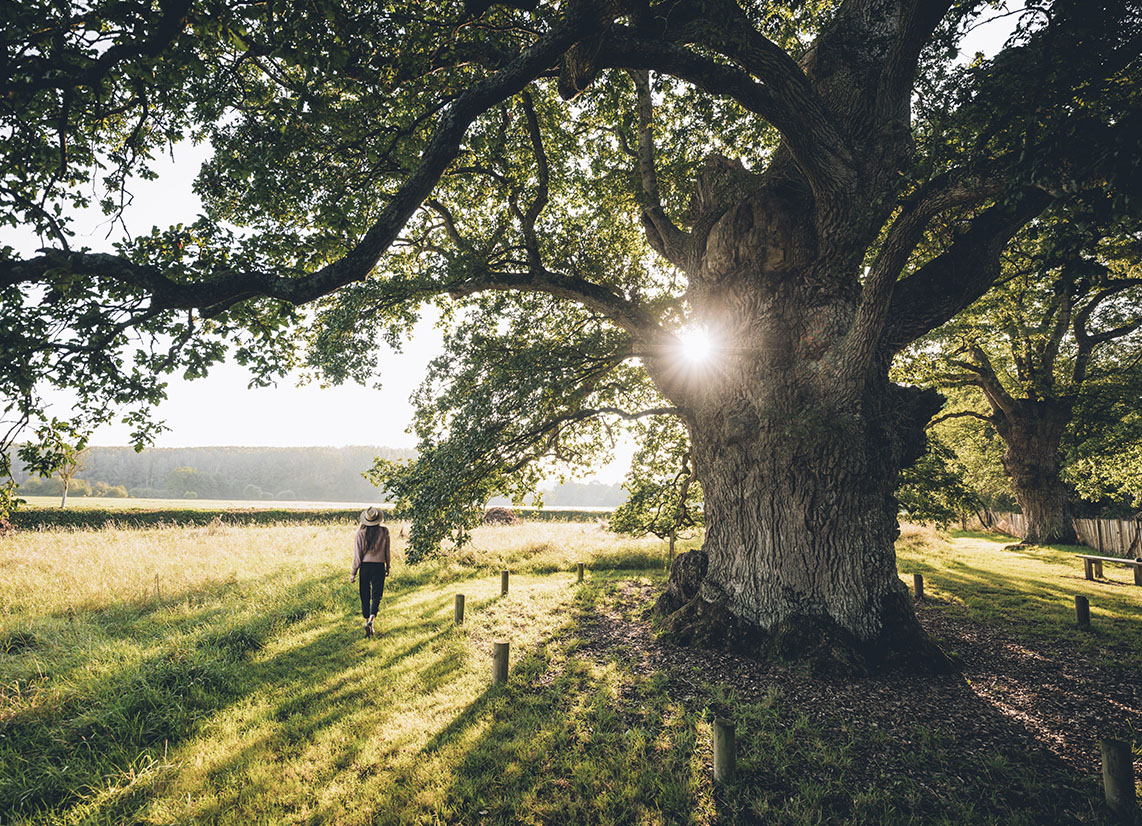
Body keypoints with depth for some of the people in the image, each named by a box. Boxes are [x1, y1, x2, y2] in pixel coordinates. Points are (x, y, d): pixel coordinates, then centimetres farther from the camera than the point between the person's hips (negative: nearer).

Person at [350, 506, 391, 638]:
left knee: (365, 595, 13)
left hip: (365, 566, 0)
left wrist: (353, 572, 2)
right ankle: (371, 618, -15)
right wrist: (388, 567, 14)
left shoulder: (361, 533, -7)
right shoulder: (384, 531, -5)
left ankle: (367, 621, 16)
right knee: (376, 594, 6)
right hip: (379, 566, 0)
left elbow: (358, 555, -6)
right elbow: (387, 551, 2)